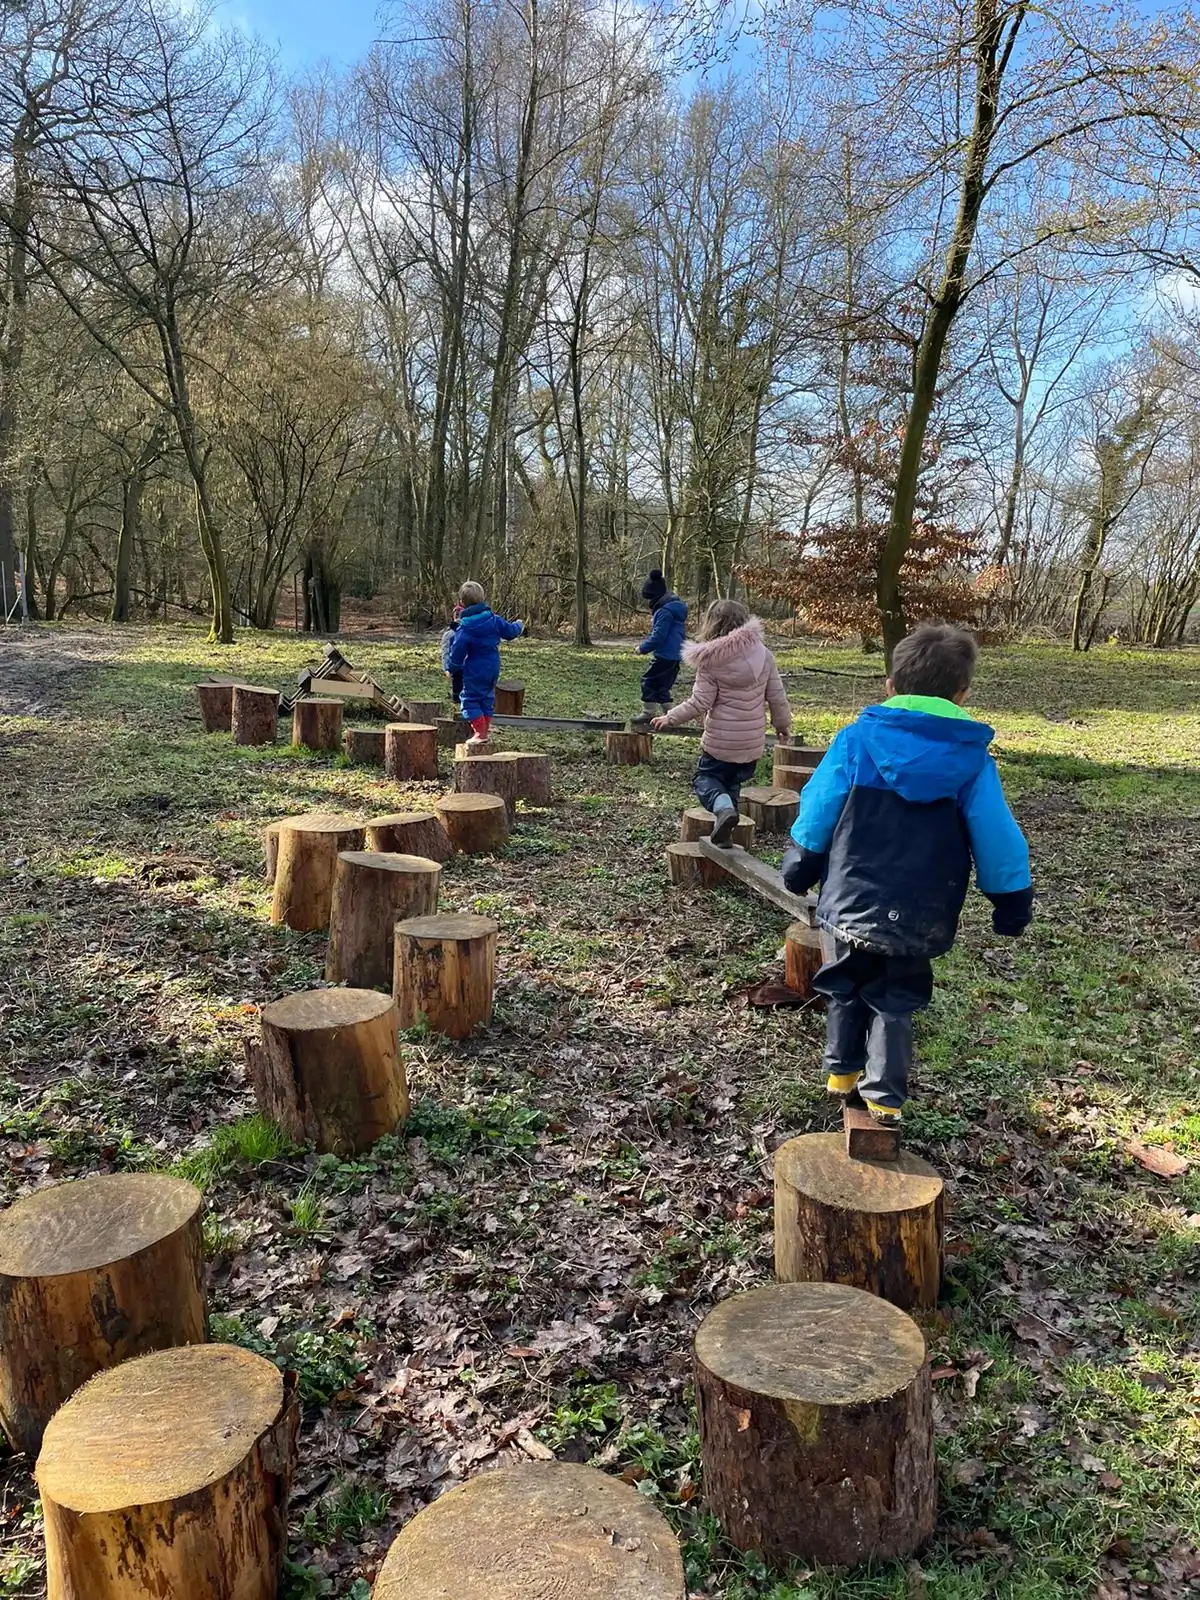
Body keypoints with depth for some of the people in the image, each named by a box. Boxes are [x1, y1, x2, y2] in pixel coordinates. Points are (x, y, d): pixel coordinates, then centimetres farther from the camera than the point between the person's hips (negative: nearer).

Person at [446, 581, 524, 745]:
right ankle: (484, 730, 23)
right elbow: (509, 631, 12)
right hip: (493, 668, 7)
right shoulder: (493, 619, -2)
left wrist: (452, 668, 5)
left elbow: (457, 653, -13)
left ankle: (480, 733, -5)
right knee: (487, 698, 17)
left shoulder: (464, 629, -17)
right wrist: (519, 626, 34)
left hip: (475, 672, -7)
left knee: (470, 699, 2)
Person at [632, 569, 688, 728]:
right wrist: (645, 646, 16)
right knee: (663, 685, 15)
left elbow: (658, 636, -20)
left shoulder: (665, 612, -18)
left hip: (665, 656, -10)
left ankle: (648, 713, 3)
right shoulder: (675, 607, 14)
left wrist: (643, 648, -8)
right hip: (675, 655, 10)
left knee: (648, 681, 0)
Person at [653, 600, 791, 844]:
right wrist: (783, 723, 19)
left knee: (705, 777, 15)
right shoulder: (763, 654, -2)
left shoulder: (710, 661, -15)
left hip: (720, 740, -4)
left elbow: (700, 703, -15)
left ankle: (723, 807, -16)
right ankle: (725, 832, 20)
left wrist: (670, 718, -1)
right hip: (753, 741, 4)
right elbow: (777, 696, 2)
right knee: (733, 783, 22)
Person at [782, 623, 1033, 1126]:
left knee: (847, 984, 22)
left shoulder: (857, 739, -8)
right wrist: (1012, 902, 10)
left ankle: (843, 1069, 31)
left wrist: (799, 868, 10)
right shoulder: (972, 757, -6)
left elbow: (817, 811, -4)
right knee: (895, 998, 17)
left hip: (852, 902, 0)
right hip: (921, 916, 0)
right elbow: (997, 839, -3)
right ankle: (885, 1094, 13)